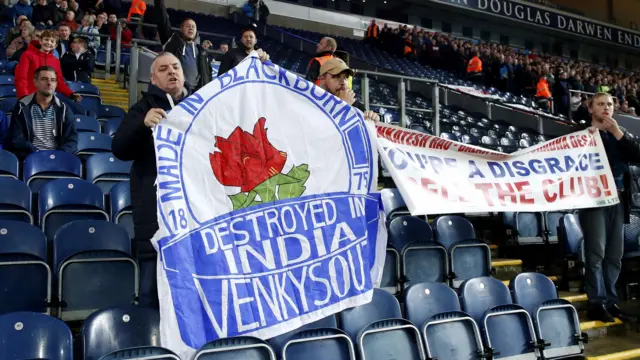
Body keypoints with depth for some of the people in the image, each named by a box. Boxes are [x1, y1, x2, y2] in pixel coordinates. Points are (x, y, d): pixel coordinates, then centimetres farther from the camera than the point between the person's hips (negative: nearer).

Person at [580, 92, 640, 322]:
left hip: (617, 199, 5)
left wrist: (617, 133, -5)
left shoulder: (621, 134, 18)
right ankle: (597, 303, -4)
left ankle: (610, 301, 15)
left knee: (615, 255, 7)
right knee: (596, 253, -8)